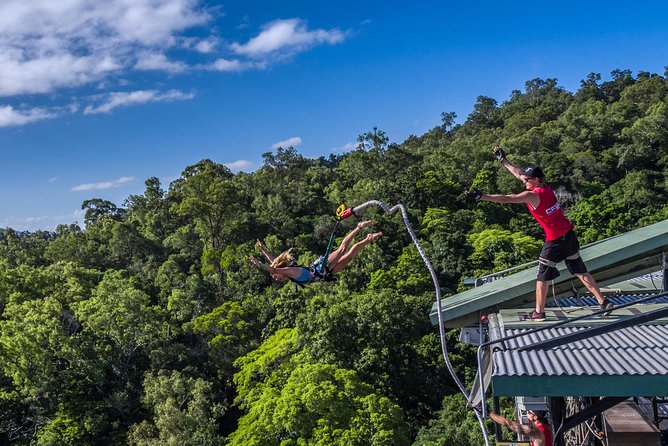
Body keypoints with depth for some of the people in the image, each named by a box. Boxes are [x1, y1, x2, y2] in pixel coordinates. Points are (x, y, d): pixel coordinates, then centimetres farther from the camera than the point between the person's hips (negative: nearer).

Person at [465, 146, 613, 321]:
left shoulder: (532, 195, -18)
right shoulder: (545, 187, 5)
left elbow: (505, 199, -25)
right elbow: (519, 173, 16)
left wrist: (480, 196, -25)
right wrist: (503, 160, 23)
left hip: (555, 240, -8)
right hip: (569, 235, 8)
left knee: (542, 277, 6)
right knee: (581, 271, 16)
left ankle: (539, 312, 14)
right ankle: (603, 303, 20)